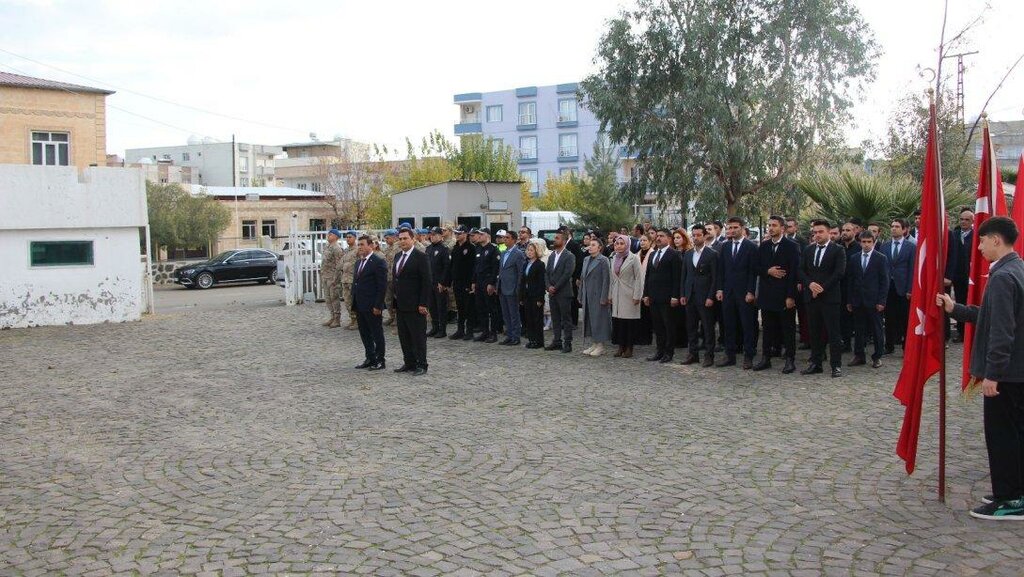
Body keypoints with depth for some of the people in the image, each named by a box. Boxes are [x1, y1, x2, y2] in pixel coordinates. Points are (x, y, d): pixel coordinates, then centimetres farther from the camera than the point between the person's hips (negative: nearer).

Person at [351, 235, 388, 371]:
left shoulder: (379, 261, -12)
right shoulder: (358, 262, 15)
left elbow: (382, 285, -15)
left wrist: (378, 306, -18)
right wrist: (354, 303, 13)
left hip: (372, 306, -8)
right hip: (360, 306, 8)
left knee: (377, 334, 2)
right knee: (364, 334, 13)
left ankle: (379, 360, 11)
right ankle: (370, 358, 23)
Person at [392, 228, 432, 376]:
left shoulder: (421, 257, -10)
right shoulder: (398, 256, 13)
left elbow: (427, 282, -13)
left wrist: (423, 303, -17)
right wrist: (395, 299, 13)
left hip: (415, 305, -8)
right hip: (401, 305, 8)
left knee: (418, 336, 0)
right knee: (404, 336, 12)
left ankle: (421, 365, 8)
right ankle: (409, 363, 21)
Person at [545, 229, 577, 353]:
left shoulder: (569, 256, -7)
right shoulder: (551, 256, 15)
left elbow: (567, 274, -14)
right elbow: (548, 273, 13)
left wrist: (555, 287, -14)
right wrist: (549, 286, -3)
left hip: (564, 293, -7)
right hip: (552, 293, 7)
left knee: (566, 319, -1)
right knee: (555, 319, 10)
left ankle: (567, 343, 3)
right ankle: (557, 341, 17)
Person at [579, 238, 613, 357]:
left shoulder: (603, 260, -8)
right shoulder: (586, 260, 13)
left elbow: (606, 280, -12)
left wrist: (604, 298, -17)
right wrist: (581, 296, 13)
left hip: (598, 296, -7)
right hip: (587, 296, 7)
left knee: (599, 319, -2)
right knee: (589, 319, 9)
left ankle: (600, 346, 5)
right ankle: (593, 344, 17)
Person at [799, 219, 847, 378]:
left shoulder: (838, 250, -1)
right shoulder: (808, 250, 14)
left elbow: (839, 273, -10)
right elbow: (801, 271, 9)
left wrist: (822, 287, -13)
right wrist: (810, 284, -9)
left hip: (830, 297, -5)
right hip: (811, 297, 5)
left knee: (833, 333, -3)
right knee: (814, 332, 8)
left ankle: (836, 365, 2)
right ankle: (815, 363, 15)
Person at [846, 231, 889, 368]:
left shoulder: (881, 258, 0)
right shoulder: (853, 259, 9)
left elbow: (884, 281, -3)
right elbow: (849, 280, 10)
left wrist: (881, 301, -9)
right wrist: (849, 300, 5)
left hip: (874, 301, -3)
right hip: (857, 301, 3)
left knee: (877, 330, 4)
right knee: (858, 330, 6)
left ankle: (877, 357, 13)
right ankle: (859, 356, 14)